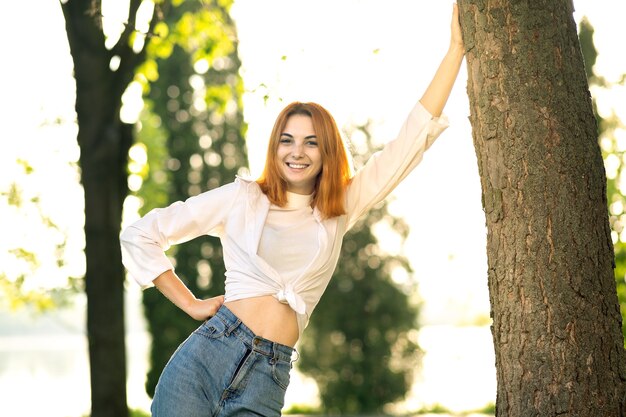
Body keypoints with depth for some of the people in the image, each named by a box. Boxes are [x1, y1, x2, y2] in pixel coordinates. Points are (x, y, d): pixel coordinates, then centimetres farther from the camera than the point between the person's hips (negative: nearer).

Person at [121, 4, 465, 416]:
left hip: (267, 382, 2)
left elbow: (414, 136, 11)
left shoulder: (340, 211, 13)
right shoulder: (243, 198, 7)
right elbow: (140, 235, 10)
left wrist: (456, 48, 10)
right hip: (205, 356, -2)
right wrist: (190, 304, 5)